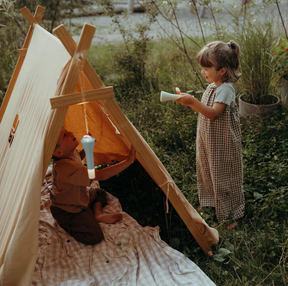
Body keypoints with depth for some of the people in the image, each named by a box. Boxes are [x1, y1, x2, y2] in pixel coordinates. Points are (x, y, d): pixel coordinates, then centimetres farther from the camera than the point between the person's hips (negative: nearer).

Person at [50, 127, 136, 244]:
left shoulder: (71, 152, -10)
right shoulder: (66, 167, -40)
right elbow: (100, 175, -43)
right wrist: (128, 161, -43)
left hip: (79, 198, 9)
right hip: (67, 212, -9)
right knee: (94, 236, -16)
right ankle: (64, 225, 3)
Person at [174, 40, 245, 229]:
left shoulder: (226, 89, -23)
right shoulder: (213, 86, 6)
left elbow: (213, 113, -33)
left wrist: (192, 101, -40)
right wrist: (189, 102, 5)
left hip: (223, 144, -9)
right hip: (210, 141, 9)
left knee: (224, 176, 4)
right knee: (210, 172, 21)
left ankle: (231, 214, 21)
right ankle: (216, 202, 43)